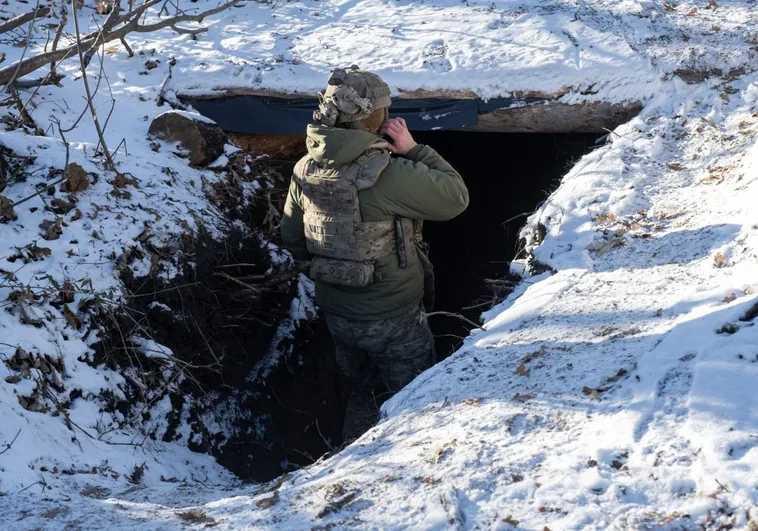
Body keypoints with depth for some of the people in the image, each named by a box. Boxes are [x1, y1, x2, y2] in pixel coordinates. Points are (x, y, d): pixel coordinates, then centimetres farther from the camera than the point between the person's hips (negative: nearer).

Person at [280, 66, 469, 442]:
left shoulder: (306, 170, -6)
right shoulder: (387, 174, -28)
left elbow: (292, 239, 6)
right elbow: (455, 197, -19)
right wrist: (414, 150, -13)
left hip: (337, 313, 6)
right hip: (392, 320, -6)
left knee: (361, 396, 26)